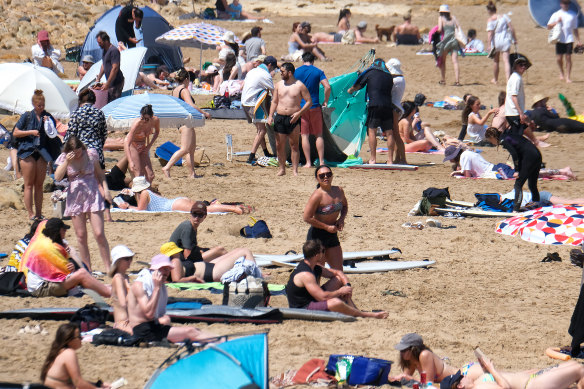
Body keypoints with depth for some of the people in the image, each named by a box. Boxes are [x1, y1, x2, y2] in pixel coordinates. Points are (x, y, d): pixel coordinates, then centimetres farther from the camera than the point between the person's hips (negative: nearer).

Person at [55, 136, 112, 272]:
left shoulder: (91, 154, -1)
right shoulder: (64, 158, -1)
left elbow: (99, 173, 12)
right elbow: (58, 177, -11)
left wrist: (105, 189, 1)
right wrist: (67, 162, -20)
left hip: (93, 196, -1)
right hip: (75, 198, 1)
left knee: (99, 234, -8)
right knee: (81, 235, 3)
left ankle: (108, 267, -1)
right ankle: (87, 268, 12)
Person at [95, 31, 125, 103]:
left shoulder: (114, 51, -17)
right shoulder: (105, 50, 14)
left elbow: (115, 68, -22)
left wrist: (107, 84, -22)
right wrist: (98, 79, 21)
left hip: (116, 83, -10)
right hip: (110, 82, 10)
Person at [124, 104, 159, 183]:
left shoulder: (156, 120, -16)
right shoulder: (137, 124, -31)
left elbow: (157, 132, 11)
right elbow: (126, 143, -36)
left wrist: (149, 145, -2)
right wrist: (130, 162, -46)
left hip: (143, 146, 6)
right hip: (132, 145, -6)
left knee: (150, 175, 0)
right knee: (138, 175, -17)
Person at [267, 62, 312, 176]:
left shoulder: (300, 86, -3)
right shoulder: (279, 85, 11)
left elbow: (309, 101, -2)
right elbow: (274, 101, 17)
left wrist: (299, 113, -14)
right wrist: (270, 115, 3)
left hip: (293, 119, -4)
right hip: (279, 117, 4)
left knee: (294, 145, -1)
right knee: (279, 145, 2)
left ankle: (295, 169, 4)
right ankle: (281, 168, 14)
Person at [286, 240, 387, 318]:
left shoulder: (315, 268, 7)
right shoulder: (305, 275, -25)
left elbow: (338, 273, 18)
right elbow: (322, 297, -31)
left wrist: (347, 286, -1)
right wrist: (340, 292, -16)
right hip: (302, 309, -11)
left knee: (339, 279, 11)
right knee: (335, 302, -36)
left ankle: (355, 310, 5)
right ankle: (365, 315, -16)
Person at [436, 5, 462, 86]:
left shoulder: (441, 18, 4)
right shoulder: (453, 18, 14)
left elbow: (439, 29, -8)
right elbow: (459, 27, 5)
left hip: (445, 41, -2)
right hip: (454, 41, 3)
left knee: (442, 61, 14)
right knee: (455, 61, -4)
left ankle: (442, 80, 14)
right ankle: (457, 80, -15)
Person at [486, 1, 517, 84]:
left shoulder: (490, 20, -10)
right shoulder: (504, 17, 0)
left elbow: (490, 34, -16)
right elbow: (511, 28, 1)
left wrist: (489, 45, -17)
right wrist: (514, 39, 10)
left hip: (496, 41, -2)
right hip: (505, 40, 2)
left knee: (495, 61, 18)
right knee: (506, 60, -3)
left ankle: (495, 79, 34)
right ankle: (508, 78, -20)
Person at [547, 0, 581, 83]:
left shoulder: (573, 15, 8)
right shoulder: (556, 15, 5)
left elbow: (575, 29, 13)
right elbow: (549, 27, 4)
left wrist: (578, 40, 9)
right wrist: (557, 22, -11)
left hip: (569, 39, 0)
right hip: (559, 39, 0)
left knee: (568, 58, -3)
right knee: (559, 58, 0)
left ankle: (568, 77, 2)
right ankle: (561, 72, 28)